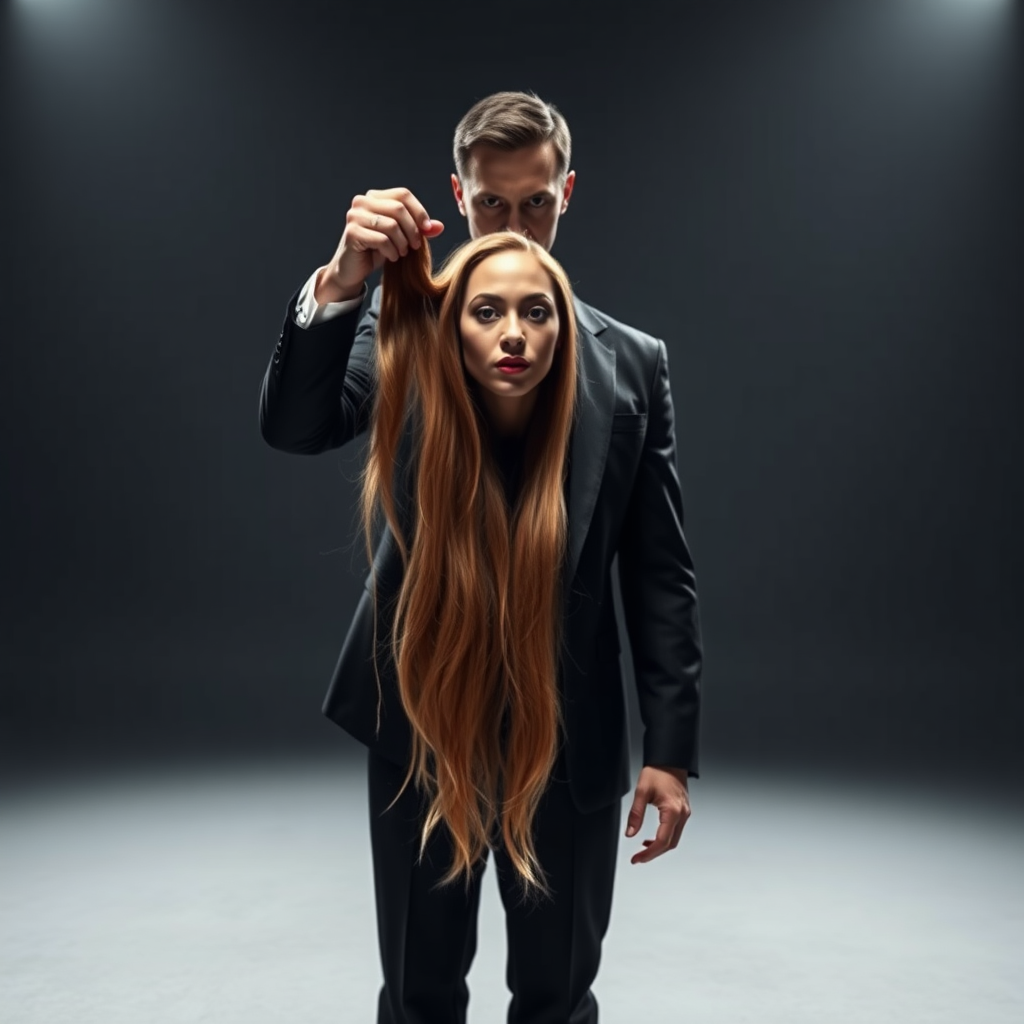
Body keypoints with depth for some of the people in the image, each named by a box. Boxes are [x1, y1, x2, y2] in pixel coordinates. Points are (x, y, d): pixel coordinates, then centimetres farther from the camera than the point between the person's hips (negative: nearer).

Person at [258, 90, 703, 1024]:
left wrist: (670, 750, -4)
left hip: (568, 734, 1)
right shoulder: (404, 327, -1)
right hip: (423, 724, 0)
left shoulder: (632, 364, -1)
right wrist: (341, 281, -31)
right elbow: (291, 427, -18)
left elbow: (662, 576, -2)